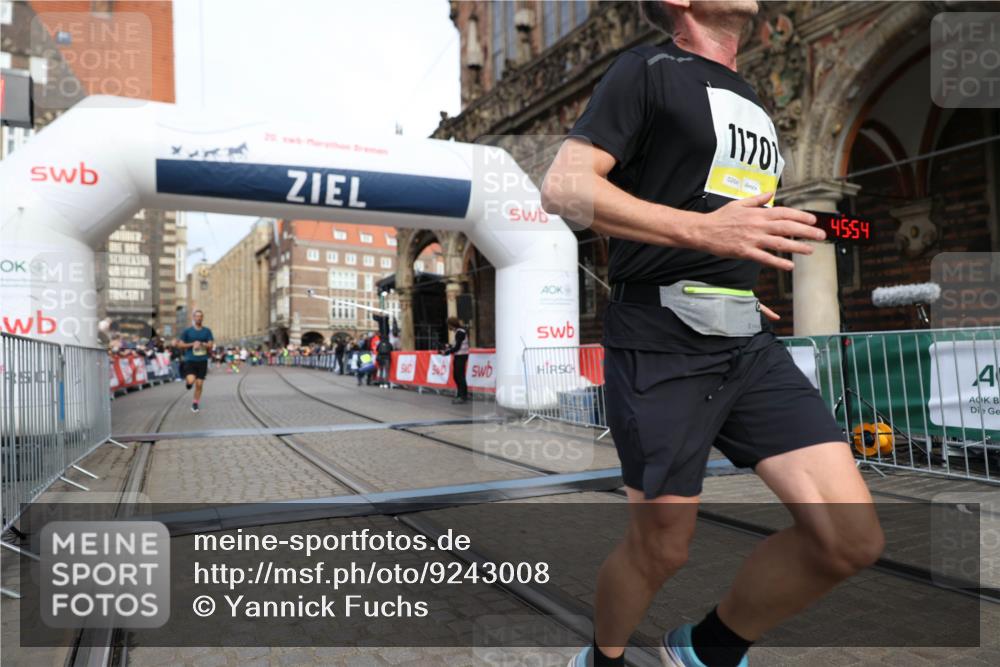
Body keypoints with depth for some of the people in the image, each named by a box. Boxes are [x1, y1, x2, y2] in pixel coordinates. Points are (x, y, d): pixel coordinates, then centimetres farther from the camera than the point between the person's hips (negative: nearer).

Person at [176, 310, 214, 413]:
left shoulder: (207, 331, 6)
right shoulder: (187, 331, 2)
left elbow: (210, 345, 0)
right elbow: (180, 345, 1)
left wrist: (201, 344, -18)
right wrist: (192, 344, -12)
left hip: (202, 361, 2)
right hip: (190, 360, -2)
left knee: (199, 384, 3)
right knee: (191, 380, -21)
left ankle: (195, 404, 19)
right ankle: (187, 381, 16)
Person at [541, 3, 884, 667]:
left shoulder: (750, 103, 23)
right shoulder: (649, 70, -1)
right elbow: (563, 187, -14)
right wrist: (702, 230, -23)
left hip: (750, 344, 7)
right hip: (661, 346, -7)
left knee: (852, 538, -3)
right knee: (662, 548, 3)